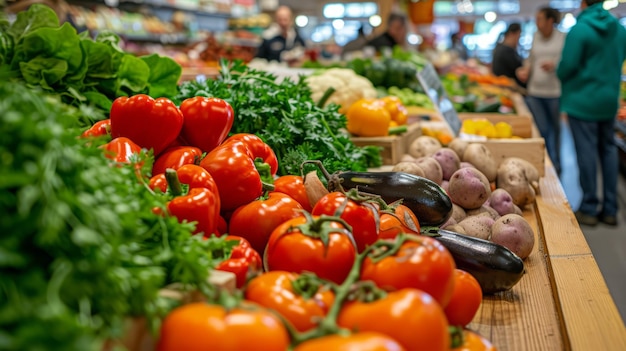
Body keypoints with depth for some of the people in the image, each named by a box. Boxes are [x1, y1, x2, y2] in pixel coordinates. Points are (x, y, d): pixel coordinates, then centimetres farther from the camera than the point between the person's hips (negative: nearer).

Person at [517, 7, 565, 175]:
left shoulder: (563, 38, -5)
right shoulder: (536, 37, 9)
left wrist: (554, 65, -20)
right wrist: (525, 70, 1)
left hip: (554, 92, -3)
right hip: (534, 92, 3)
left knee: (555, 129, 10)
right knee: (542, 130, 0)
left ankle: (556, 164, 26)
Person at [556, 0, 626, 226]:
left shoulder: (579, 30, -16)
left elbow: (567, 66, -16)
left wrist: (560, 75, 5)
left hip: (582, 100, -6)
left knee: (586, 152, 0)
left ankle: (589, 209, 7)